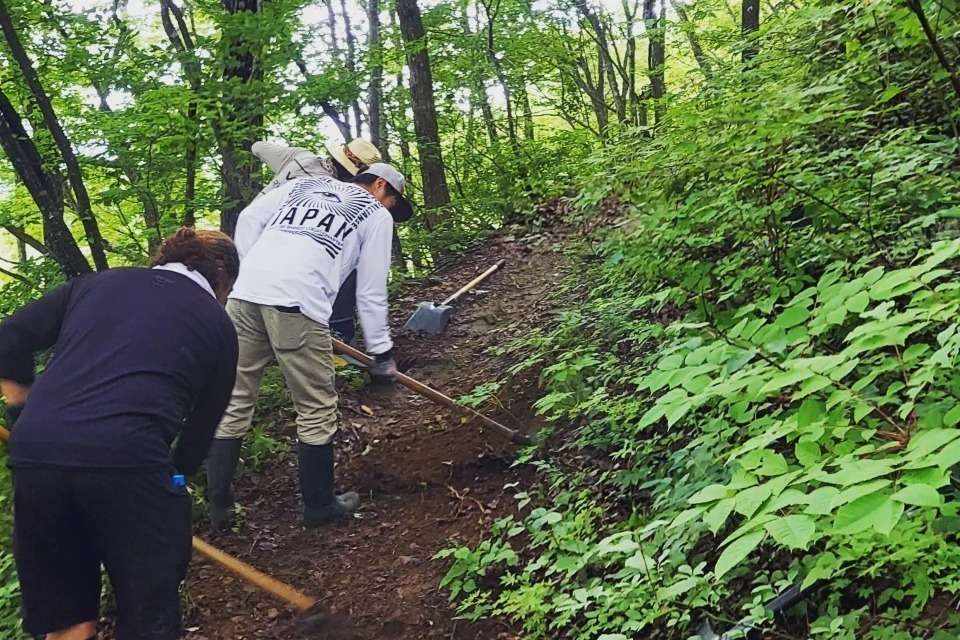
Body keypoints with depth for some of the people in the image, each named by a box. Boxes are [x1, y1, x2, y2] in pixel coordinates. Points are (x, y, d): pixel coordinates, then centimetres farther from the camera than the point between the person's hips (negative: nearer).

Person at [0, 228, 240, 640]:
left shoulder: (99, 283, 23)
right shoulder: (216, 321, 15)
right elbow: (203, 424, 16)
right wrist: (176, 478, 28)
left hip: (33, 450, 4)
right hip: (128, 459, -4)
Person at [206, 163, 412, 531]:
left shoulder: (303, 184, 30)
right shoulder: (377, 215, 17)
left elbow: (248, 220, 17)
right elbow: (371, 293, 13)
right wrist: (382, 352, 20)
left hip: (245, 293, 6)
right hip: (297, 305, -5)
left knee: (233, 404, 13)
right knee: (316, 411, 9)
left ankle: (218, 508, 19)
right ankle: (319, 506, 21)